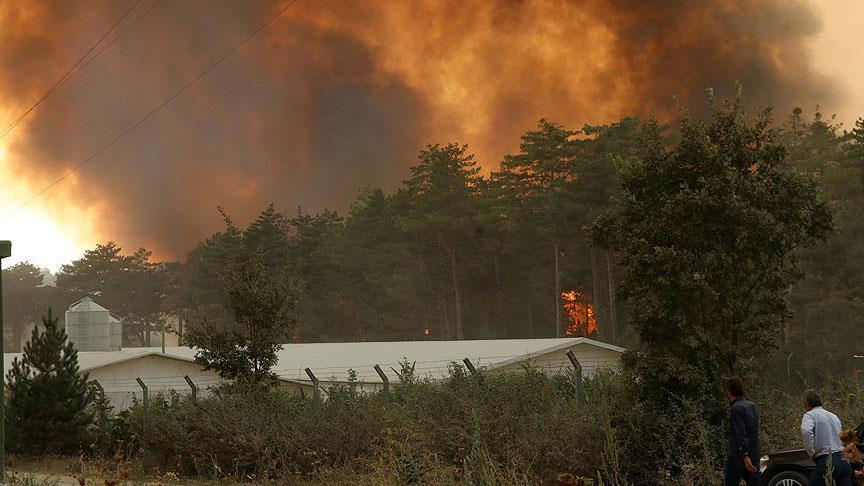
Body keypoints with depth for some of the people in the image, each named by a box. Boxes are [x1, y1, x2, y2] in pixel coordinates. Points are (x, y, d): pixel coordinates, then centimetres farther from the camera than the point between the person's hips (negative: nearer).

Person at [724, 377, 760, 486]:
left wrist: (745, 456, -29)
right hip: (754, 456, 7)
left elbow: (741, 435, -23)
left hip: (737, 457, -7)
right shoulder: (752, 406, 12)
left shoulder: (736, 409, -14)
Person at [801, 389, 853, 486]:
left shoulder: (809, 415, -1)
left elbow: (806, 431, -22)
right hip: (843, 461, 7)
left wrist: (811, 452, -12)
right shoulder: (834, 416, 24)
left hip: (825, 463, -7)